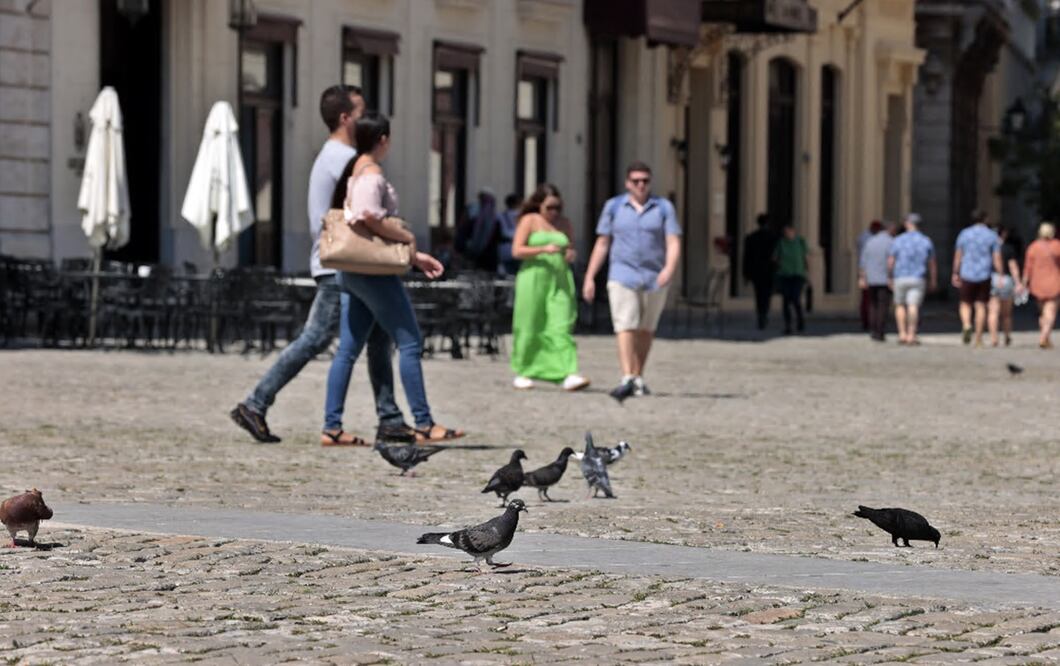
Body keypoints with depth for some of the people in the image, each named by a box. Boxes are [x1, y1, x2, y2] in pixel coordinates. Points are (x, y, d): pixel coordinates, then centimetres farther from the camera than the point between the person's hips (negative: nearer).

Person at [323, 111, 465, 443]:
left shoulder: (357, 172, 19)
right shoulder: (371, 174, -11)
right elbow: (371, 218, -27)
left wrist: (414, 256, 19)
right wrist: (408, 237, -13)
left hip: (353, 274, 10)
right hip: (373, 270, -10)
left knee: (348, 349, 6)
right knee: (410, 342, -6)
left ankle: (332, 425, 3)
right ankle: (424, 424, -6)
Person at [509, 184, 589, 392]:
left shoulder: (565, 224, 13)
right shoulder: (529, 221, 2)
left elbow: (570, 249, 22)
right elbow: (516, 251, -5)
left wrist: (572, 255, -2)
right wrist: (544, 249, -17)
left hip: (560, 280, 3)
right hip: (533, 278, -3)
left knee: (562, 327, -9)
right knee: (529, 328, 2)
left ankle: (569, 375, -21)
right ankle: (522, 373, 17)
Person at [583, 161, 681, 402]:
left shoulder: (664, 208, 2)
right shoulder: (614, 206, 5)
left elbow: (673, 244, -5)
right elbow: (602, 244, 8)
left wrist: (669, 269, -24)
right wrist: (589, 277, 3)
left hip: (654, 278, 1)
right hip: (622, 276, -1)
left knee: (646, 329, 11)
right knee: (625, 326, -14)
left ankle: (638, 377, 25)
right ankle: (627, 380, -23)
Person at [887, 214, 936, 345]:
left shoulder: (898, 241, -1)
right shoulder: (926, 242, 3)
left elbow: (890, 262, -1)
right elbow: (933, 264, 6)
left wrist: (891, 279, 11)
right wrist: (933, 282, 15)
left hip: (900, 279, 0)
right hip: (918, 279, 0)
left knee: (900, 305, 15)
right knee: (913, 306, -5)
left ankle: (902, 334, 9)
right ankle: (911, 335, -15)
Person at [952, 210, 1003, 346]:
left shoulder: (964, 234, 3)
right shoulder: (992, 236, 0)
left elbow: (958, 256, 5)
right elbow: (997, 259, -4)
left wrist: (955, 274, 13)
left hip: (967, 275, 0)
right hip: (985, 276, 0)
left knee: (965, 304, 11)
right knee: (981, 306, 6)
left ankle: (966, 325, -18)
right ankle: (978, 338, 5)